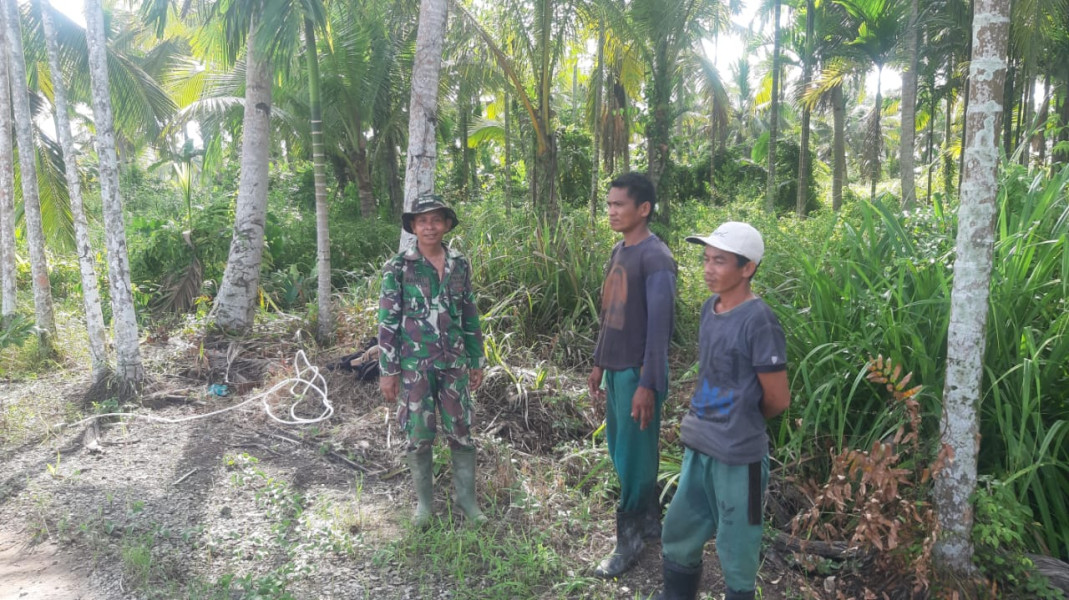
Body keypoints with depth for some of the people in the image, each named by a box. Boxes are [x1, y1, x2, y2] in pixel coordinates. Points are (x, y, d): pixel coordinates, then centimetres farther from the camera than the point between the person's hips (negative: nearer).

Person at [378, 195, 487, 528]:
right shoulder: (398, 267, -6)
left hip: (455, 363, 3)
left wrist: (477, 360, 11)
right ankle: (424, 501, 26)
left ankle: (467, 498, 25)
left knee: (462, 433, 9)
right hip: (415, 365, -2)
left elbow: (470, 316, 11)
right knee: (419, 437, 8)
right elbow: (388, 321, -5)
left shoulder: (460, 265, 4)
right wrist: (387, 371, -7)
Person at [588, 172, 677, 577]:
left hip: (637, 373, -9)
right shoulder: (618, 251, 10)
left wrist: (647, 383, -21)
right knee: (620, 451, 17)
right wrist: (599, 362, 17)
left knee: (634, 458, 3)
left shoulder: (655, 257, -16)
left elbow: (659, 325, -19)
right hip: (615, 369, 9)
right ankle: (650, 522, 33)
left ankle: (630, 541, 17)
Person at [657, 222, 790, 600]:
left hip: (738, 456, -7)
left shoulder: (759, 321, -19)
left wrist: (743, 423, 4)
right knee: (677, 539, 20)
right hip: (697, 448, 7)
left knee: (736, 554, 10)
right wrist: (701, 423, 9)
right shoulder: (709, 308, 4)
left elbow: (778, 400, -13)